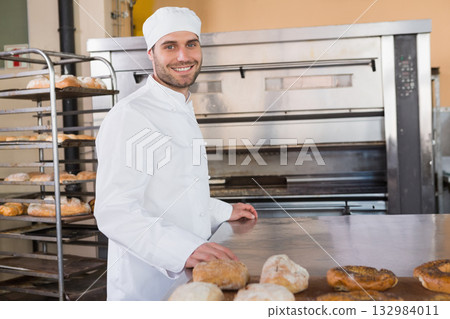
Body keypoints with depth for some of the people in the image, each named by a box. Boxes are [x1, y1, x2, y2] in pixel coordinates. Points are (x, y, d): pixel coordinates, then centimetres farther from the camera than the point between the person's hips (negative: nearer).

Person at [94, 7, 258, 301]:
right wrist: (183, 250, -37)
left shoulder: (183, 112, 12)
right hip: (147, 284, -9)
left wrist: (224, 212, 20)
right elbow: (115, 213, -27)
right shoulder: (128, 117, -19)